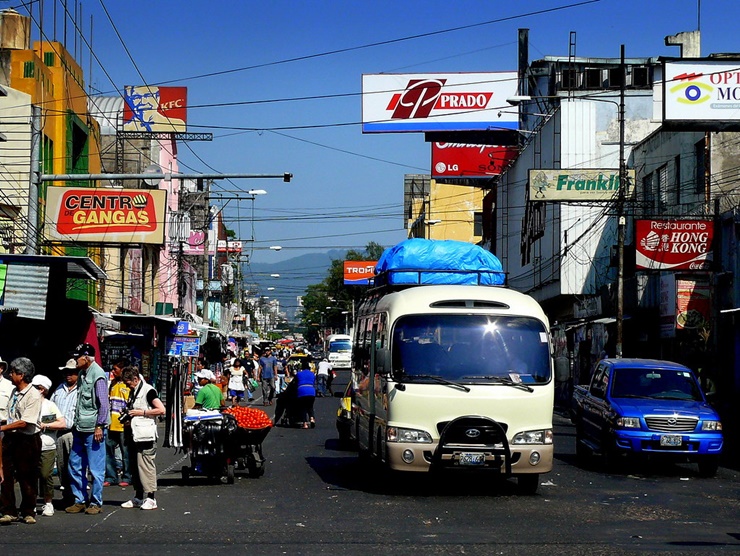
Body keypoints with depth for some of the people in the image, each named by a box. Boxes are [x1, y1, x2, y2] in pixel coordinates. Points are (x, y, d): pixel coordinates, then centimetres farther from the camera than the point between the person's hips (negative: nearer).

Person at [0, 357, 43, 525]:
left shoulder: (33, 395, -15)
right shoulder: (14, 392, 10)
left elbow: (24, 423, -19)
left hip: (27, 440, -7)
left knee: (27, 479, 3)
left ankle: (28, 512, 15)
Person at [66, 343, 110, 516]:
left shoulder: (98, 375, -12)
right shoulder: (82, 374, 14)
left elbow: (103, 403, -15)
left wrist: (99, 426, -17)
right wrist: (75, 424, 19)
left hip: (93, 429, -9)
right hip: (80, 429, 9)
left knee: (95, 468, -1)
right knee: (75, 465, 10)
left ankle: (96, 502, 6)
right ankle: (80, 500, 19)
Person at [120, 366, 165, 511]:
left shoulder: (148, 391, -8)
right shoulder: (133, 393, 19)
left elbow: (161, 410, -15)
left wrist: (141, 412, -14)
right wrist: (128, 419, 12)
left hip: (145, 436, -9)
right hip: (134, 434, 9)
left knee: (146, 466, -10)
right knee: (134, 466, 11)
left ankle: (151, 499, -8)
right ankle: (138, 498, 18)